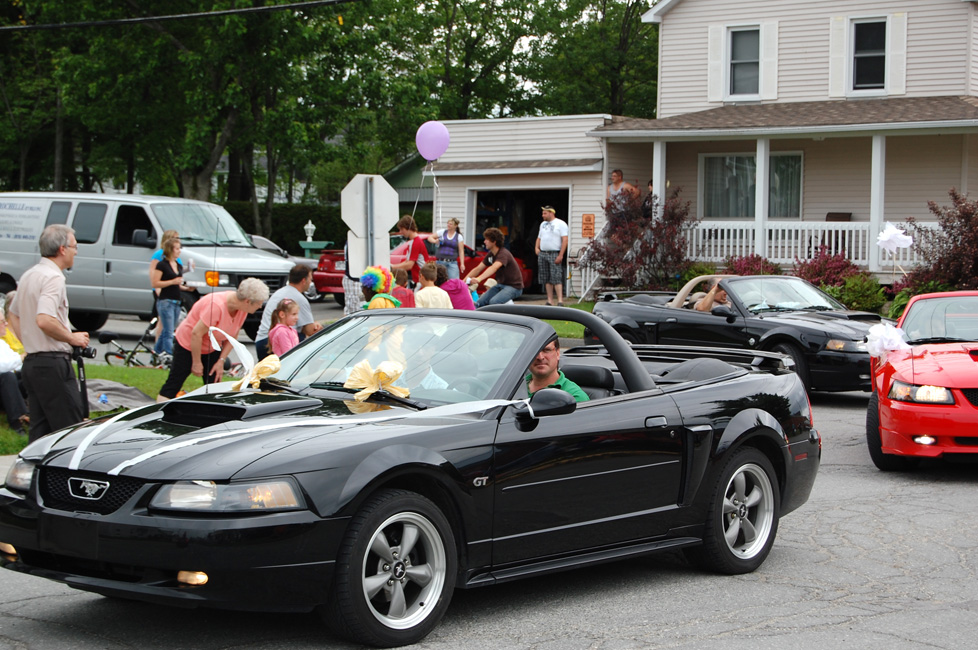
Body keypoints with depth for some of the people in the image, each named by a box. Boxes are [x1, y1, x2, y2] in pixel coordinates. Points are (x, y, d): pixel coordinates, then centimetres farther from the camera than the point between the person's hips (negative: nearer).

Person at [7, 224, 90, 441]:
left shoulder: (29, 275, 16)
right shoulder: (53, 277, -15)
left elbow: (14, 314, 27)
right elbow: (44, 320, -27)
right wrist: (72, 338, -14)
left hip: (32, 362, 10)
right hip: (53, 363, -10)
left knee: (40, 430, 11)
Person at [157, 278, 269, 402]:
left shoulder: (242, 309, -12)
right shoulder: (216, 306, -35)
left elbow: (232, 337, 0)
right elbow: (196, 334, -29)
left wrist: (221, 361, -7)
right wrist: (197, 363, -20)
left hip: (212, 349, 7)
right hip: (187, 344, -7)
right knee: (173, 386, -5)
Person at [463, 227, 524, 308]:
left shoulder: (503, 254, -22)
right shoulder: (491, 254, 6)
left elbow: (494, 268, -40)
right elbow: (478, 269, 9)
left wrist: (479, 279, -55)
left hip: (514, 287, -9)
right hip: (501, 284, 9)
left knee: (493, 302, -32)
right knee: (480, 302, -7)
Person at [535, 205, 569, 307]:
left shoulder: (560, 224, -1)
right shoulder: (543, 224, 20)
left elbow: (565, 240, -8)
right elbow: (539, 238, 28)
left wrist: (561, 255, -16)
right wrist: (537, 248, 7)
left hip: (554, 254, -7)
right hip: (542, 253, 7)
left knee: (556, 278, -14)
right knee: (546, 279, 4)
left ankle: (560, 301, -17)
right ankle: (550, 301, 6)